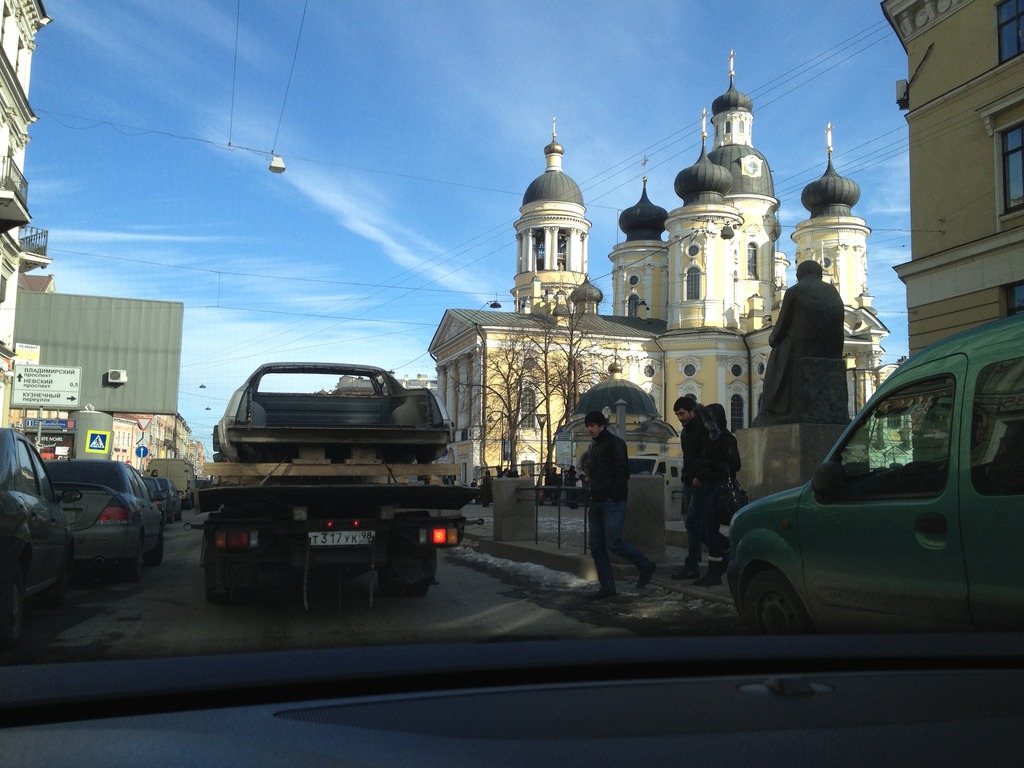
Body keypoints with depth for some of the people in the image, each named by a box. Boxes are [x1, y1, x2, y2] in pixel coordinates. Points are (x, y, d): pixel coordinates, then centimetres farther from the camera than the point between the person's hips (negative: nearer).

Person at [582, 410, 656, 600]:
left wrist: (615, 496, -18)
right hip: (596, 502, 9)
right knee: (596, 546, 6)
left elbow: (622, 472, -16)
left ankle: (645, 566, 12)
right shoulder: (594, 445, 18)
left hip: (612, 503, -9)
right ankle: (607, 587, 13)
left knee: (613, 543, -10)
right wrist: (593, 494, 13)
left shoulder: (615, 443, -10)